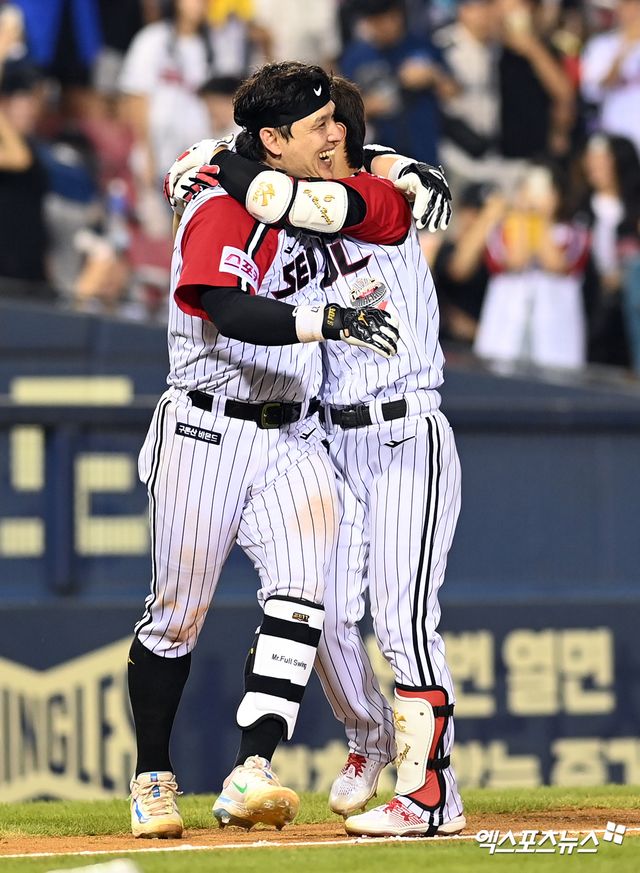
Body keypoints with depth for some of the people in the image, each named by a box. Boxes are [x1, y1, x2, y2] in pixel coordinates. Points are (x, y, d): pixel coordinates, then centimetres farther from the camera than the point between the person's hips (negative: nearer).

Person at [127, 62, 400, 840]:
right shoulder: (221, 212, -13)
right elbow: (231, 314, -30)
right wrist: (327, 321, -41)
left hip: (290, 439, 6)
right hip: (208, 433, -6)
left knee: (301, 590, -18)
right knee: (177, 615, 4)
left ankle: (251, 774, -26)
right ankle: (152, 777, 22)